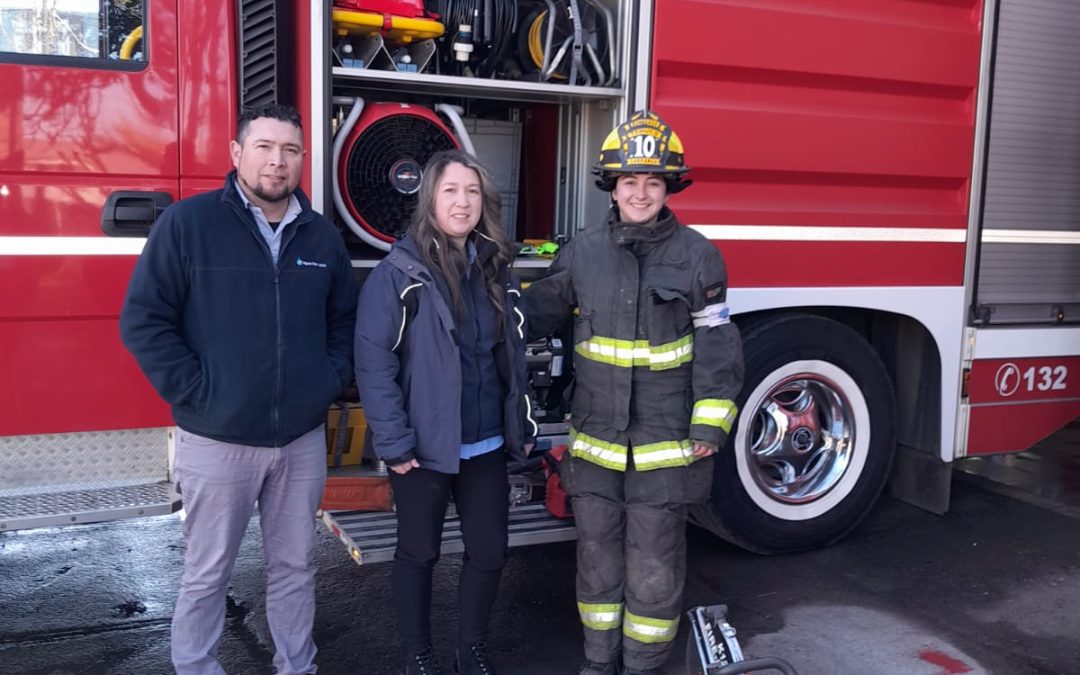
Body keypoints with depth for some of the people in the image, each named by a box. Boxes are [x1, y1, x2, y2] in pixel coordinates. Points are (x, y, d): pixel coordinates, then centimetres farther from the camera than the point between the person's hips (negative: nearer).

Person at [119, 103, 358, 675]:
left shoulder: (322, 236, 7)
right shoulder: (187, 222, -8)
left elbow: (345, 320, 18)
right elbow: (143, 320, -9)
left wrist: (332, 380, 4)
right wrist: (195, 391, -13)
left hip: (303, 439, 4)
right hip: (216, 440, -4)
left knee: (295, 565, 16)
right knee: (207, 573, 10)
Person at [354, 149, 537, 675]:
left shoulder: (496, 269, 6)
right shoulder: (399, 271, -12)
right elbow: (373, 362, -14)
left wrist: (522, 426, 11)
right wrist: (393, 442, -17)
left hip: (486, 446, 5)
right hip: (424, 447, -5)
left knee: (489, 551, 12)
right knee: (419, 553, 13)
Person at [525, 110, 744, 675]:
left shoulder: (697, 255, -5)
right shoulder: (582, 252, 1)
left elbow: (717, 345, -5)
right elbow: (538, 311, 14)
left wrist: (710, 425, -9)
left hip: (665, 444, -2)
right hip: (596, 441, 3)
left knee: (654, 567, 8)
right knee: (598, 558, 15)